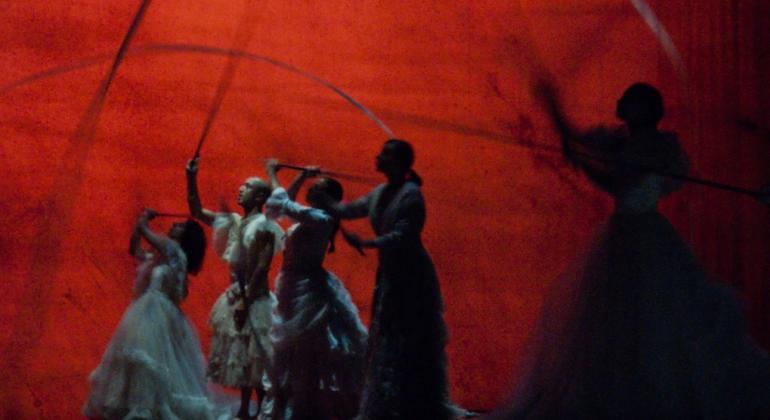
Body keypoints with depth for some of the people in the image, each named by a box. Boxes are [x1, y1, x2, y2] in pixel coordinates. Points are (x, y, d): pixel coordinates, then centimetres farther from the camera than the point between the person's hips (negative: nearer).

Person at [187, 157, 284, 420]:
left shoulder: (263, 225, -12)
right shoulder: (234, 222, 11)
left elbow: (262, 267, -18)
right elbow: (197, 212, 16)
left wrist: (245, 299, -21)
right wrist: (191, 180, 5)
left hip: (254, 301, -8)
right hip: (236, 297, 8)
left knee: (255, 358, -6)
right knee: (240, 357, 13)